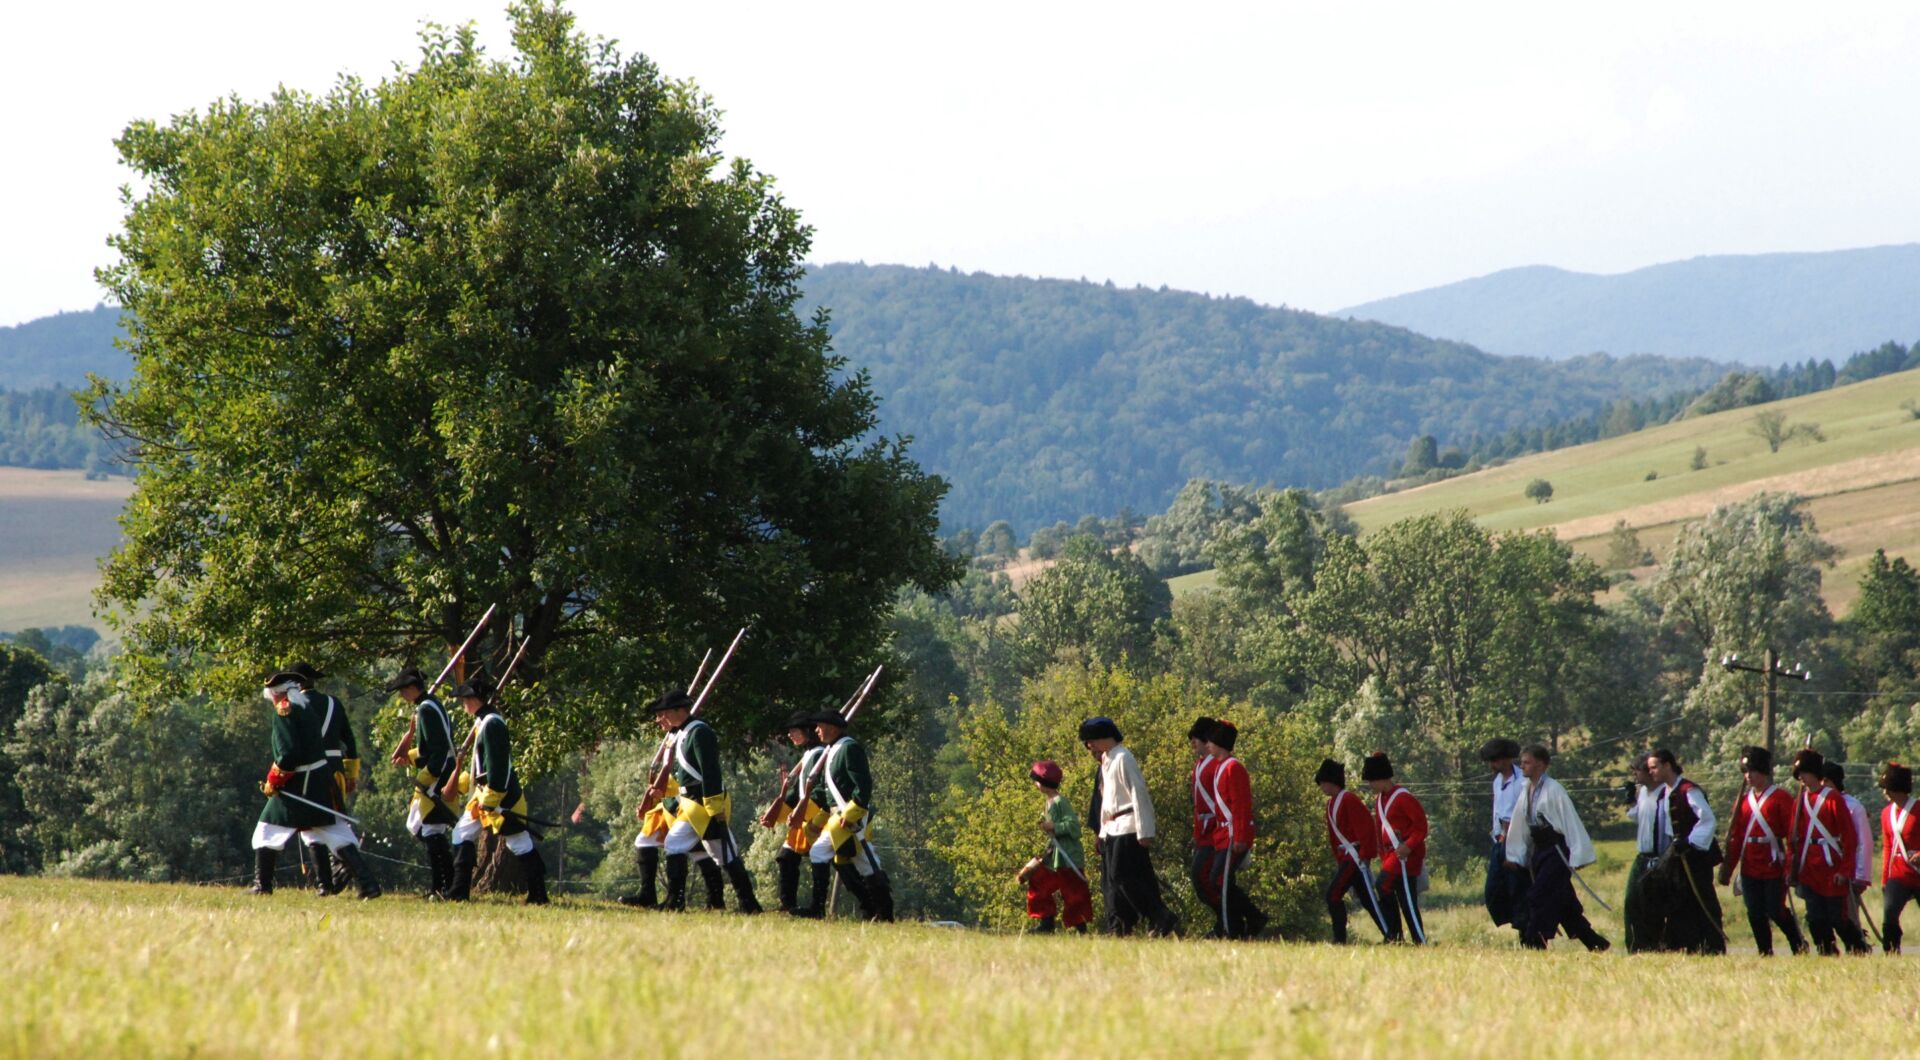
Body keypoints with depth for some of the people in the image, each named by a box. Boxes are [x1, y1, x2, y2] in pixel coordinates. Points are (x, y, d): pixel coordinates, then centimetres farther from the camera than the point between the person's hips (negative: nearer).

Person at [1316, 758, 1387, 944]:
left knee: (1333, 894, -14)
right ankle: (1388, 936, 13)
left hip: (1356, 856, -10)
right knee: (1366, 899, 9)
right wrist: (1338, 861, 19)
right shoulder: (1331, 804, 15)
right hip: (1346, 856, 10)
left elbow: (1366, 828, -18)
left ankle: (1340, 939, -12)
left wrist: (1364, 857, -20)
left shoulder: (1349, 800, -13)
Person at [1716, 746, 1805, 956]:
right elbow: (1735, 836, 14)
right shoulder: (1743, 799, 12)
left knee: (1776, 910, -3)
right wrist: (1728, 867, 10)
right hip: (1750, 867, 5)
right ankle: (1765, 952, 15)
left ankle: (1798, 945, 16)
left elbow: (1792, 834, -8)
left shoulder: (1780, 797, -5)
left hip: (1774, 866, -5)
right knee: (1755, 915, 5)